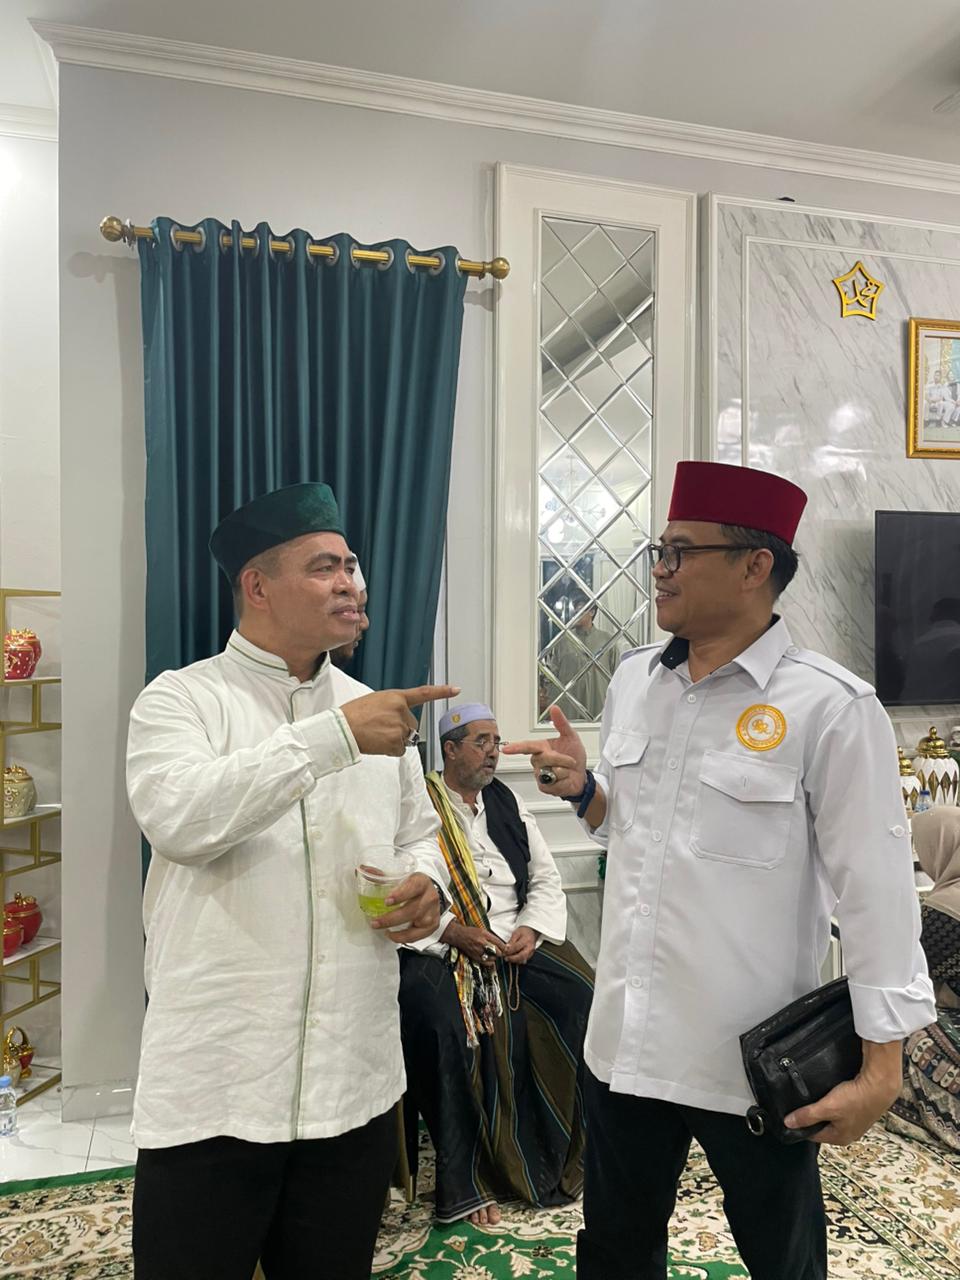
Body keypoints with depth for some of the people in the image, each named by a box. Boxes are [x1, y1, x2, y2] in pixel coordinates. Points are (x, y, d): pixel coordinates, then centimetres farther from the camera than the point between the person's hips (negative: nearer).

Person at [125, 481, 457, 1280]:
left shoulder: (373, 708, 10)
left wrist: (427, 886, -5)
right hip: (214, 1087, -4)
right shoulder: (183, 698, -5)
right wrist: (334, 736, -28)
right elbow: (178, 818, -24)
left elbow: (420, 833, 17)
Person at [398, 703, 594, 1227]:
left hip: (518, 943, 5)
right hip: (442, 948, -4)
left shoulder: (509, 804, 16)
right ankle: (465, 1181, -15)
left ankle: (566, 1154, 0)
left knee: (585, 995, -19)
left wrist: (532, 930, -4)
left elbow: (546, 880, 15)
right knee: (439, 1017, -34)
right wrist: (452, 932, -18)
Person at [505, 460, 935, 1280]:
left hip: (756, 1059, -5)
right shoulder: (634, 680, 2)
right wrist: (582, 788, -6)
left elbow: (875, 888, -14)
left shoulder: (831, 707, -17)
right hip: (625, 1040, 5)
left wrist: (881, 1062, -13)